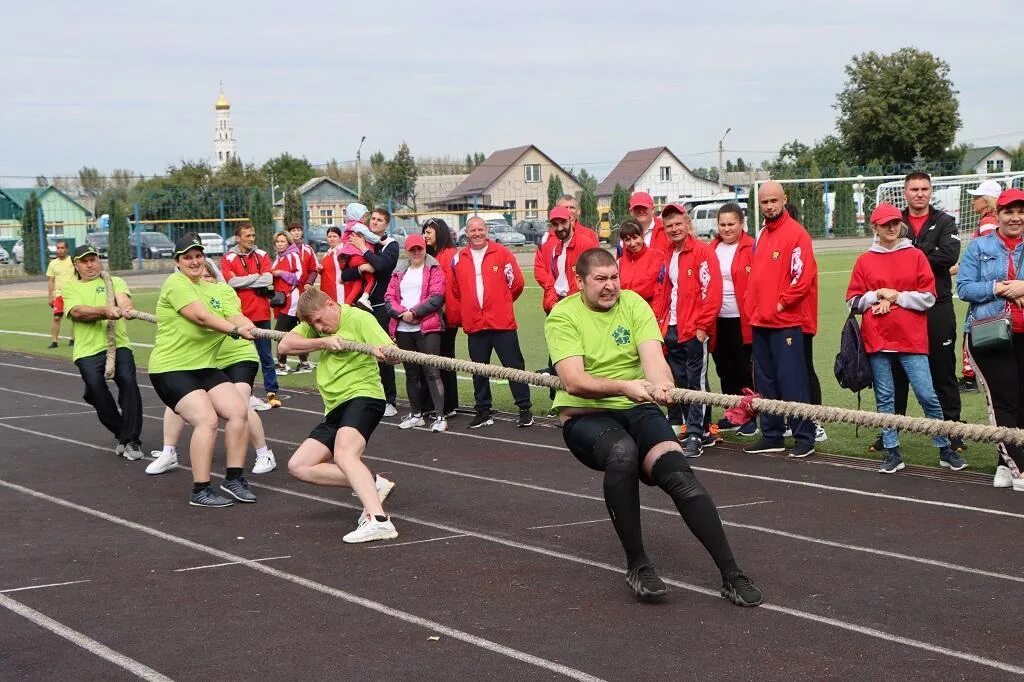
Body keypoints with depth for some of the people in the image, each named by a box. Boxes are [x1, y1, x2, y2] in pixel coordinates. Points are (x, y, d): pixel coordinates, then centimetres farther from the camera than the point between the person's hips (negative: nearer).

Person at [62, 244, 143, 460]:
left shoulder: (114, 282, 16)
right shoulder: (69, 288, 14)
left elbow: (123, 298, -7)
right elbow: (78, 312, -6)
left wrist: (124, 306, -33)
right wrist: (105, 311, -23)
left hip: (118, 344, 0)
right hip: (87, 349, 0)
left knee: (128, 380, -22)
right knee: (95, 386, -21)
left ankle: (131, 440, -11)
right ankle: (121, 433, 3)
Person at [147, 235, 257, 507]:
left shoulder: (211, 290, 15)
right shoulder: (176, 283, -9)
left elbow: (232, 317, 2)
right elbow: (201, 316, -21)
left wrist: (245, 325, -21)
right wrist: (235, 329, -23)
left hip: (204, 367, 8)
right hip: (171, 369, -8)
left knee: (239, 411, -6)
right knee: (207, 419, -22)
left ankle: (234, 478, 8)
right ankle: (200, 491, -14)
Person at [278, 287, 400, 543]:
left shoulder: (359, 318, -7)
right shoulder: (316, 322, 13)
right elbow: (285, 344, 1)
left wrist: (384, 352, -39)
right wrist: (323, 341, -13)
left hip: (362, 397, -9)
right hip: (335, 409, 9)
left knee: (343, 454, -35)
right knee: (298, 466, 2)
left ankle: (378, 520, -51)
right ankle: (371, 486, -2)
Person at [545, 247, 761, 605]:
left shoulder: (634, 304, 4)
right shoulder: (563, 316, -5)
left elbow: (652, 355, -12)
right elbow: (573, 381, -19)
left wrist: (660, 383, -36)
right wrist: (624, 386, -36)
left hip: (638, 409, 3)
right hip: (585, 416, -3)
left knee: (679, 473, -24)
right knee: (622, 452, -37)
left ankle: (731, 575, -21)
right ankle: (637, 565, -23)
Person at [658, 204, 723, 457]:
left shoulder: (703, 251, -8)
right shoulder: (668, 256, 15)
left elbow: (712, 291, -14)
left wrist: (702, 326, -16)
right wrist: (663, 324, 13)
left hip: (696, 331, -8)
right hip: (672, 330, 8)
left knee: (696, 383, -6)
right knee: (680, 383, 9)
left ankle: (695, 437, -6)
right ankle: (702, 431, 18)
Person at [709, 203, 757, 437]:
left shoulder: (751, 248, -7)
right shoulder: (712, 249, 9)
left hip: (742, 320, -5)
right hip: (717, 319, 5)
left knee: (744, 368, 1)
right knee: (725, 368, 12)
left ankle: (749, 417, 9)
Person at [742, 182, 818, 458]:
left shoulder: (796, 233, -10)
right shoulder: (761, 236, 15)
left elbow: (803, 277, -16)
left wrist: (781, 303, -13)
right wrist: (753, 308, 11)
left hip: (785, 323, -8)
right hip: (760, 323, 8)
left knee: (792, 382, -7)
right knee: (765, 382, 12)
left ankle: (804, 438, -2)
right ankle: (771, 435, 19)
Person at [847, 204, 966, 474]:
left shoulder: (916, 256, 4)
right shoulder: (865, 261, 8)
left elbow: (928, 298, -1)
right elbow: (853, 301, 6)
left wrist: (896, 297, -10)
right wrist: (879, 294, -9)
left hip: (911, 339, -2)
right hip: (877, 340, 2)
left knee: (927, 395, -4)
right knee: (884, 398, 5)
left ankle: (945, 450, 8)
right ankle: (892, 452, 12)